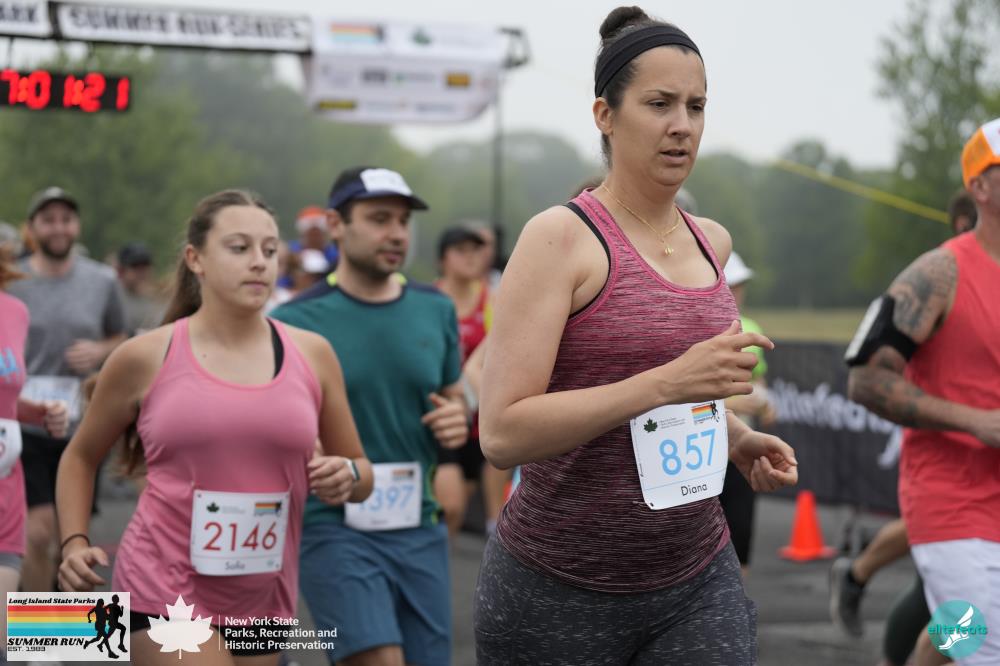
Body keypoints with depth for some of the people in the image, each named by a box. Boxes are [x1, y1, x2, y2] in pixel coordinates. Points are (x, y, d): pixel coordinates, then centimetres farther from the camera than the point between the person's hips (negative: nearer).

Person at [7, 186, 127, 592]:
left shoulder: (102, 281, 5)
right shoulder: (10, 282, -2)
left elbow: (120, 341, 17)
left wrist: (99, 351, -5)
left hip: (83, 424, 3)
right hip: (25, 424, -3)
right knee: (39, 531, -14)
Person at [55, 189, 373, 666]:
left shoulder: (310, 354, 4)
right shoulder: (145, 358, -2)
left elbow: (359, 470, 15)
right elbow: (79, 457, 13)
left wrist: (347, 476, -8)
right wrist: (74, 542, -2)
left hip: (263, 602, 4)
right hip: (165, 591, -4)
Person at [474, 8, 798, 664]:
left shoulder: (712, 243, 8)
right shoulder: (561, 236, -10)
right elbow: (502, 432, -20)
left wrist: (736, 437, 7)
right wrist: (668, 383, -26)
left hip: (698, 583, 5)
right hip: (559, 592, -5)